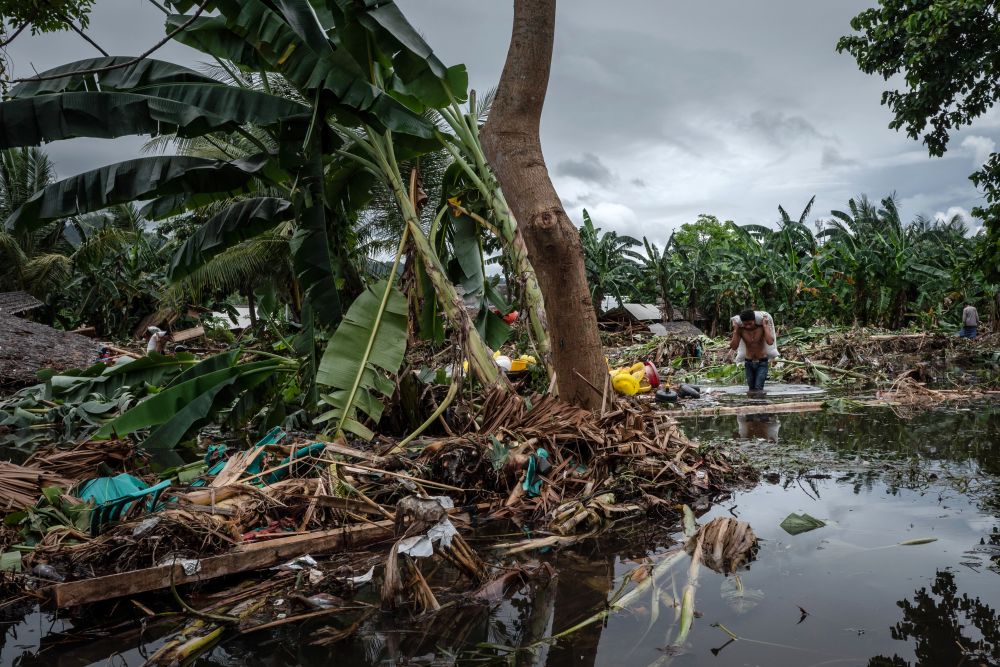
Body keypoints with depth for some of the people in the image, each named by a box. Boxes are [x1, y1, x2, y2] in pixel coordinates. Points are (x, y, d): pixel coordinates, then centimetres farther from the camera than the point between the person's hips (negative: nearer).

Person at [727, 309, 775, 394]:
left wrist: (765, 326, -29)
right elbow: (734, 347, -20)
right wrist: (735, 330, -24)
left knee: (758, 389, -13)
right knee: (751, 388, 12)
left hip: (762, 362, -3)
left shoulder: (762, 327, -18)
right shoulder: (740, 330, -13)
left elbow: (770, 342, -35)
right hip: (748, 362, 3)